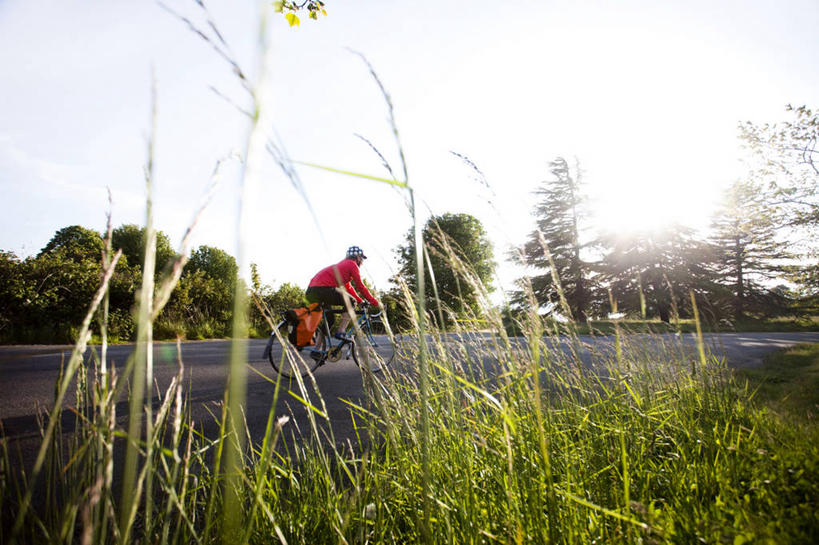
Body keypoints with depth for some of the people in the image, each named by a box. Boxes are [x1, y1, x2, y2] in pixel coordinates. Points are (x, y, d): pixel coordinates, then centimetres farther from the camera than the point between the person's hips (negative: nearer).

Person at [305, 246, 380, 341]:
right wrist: (374, 302, 8)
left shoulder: (342, 264, 32)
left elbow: (348, 288, 36)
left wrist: (361, 301, 35)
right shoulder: (352, 264, 4)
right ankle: (340, 332, -7)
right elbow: (360, 286, 1)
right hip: (324, 288, -10)